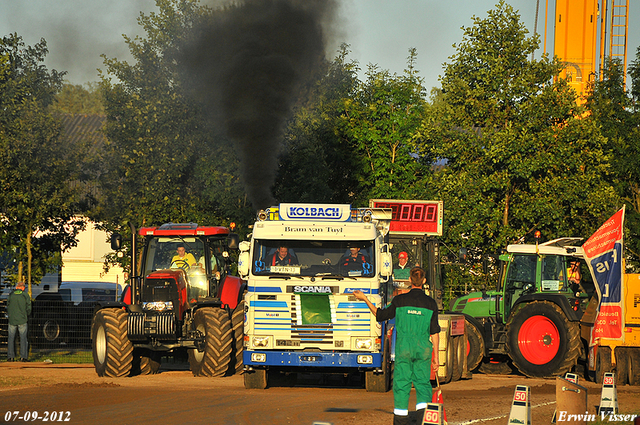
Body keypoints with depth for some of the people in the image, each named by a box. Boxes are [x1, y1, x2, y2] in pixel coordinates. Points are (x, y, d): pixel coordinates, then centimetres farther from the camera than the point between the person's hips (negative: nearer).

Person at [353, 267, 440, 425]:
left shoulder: (400, 300, -2)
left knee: (401, 382, 4)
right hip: (424, 347, 1)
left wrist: (365, 299, 19)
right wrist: (436, 356, 9)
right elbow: (435, 332, 3)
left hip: (403, 346, -1)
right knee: (423, 382, 6)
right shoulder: (431, 303, 1)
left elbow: (380, 315, 9)